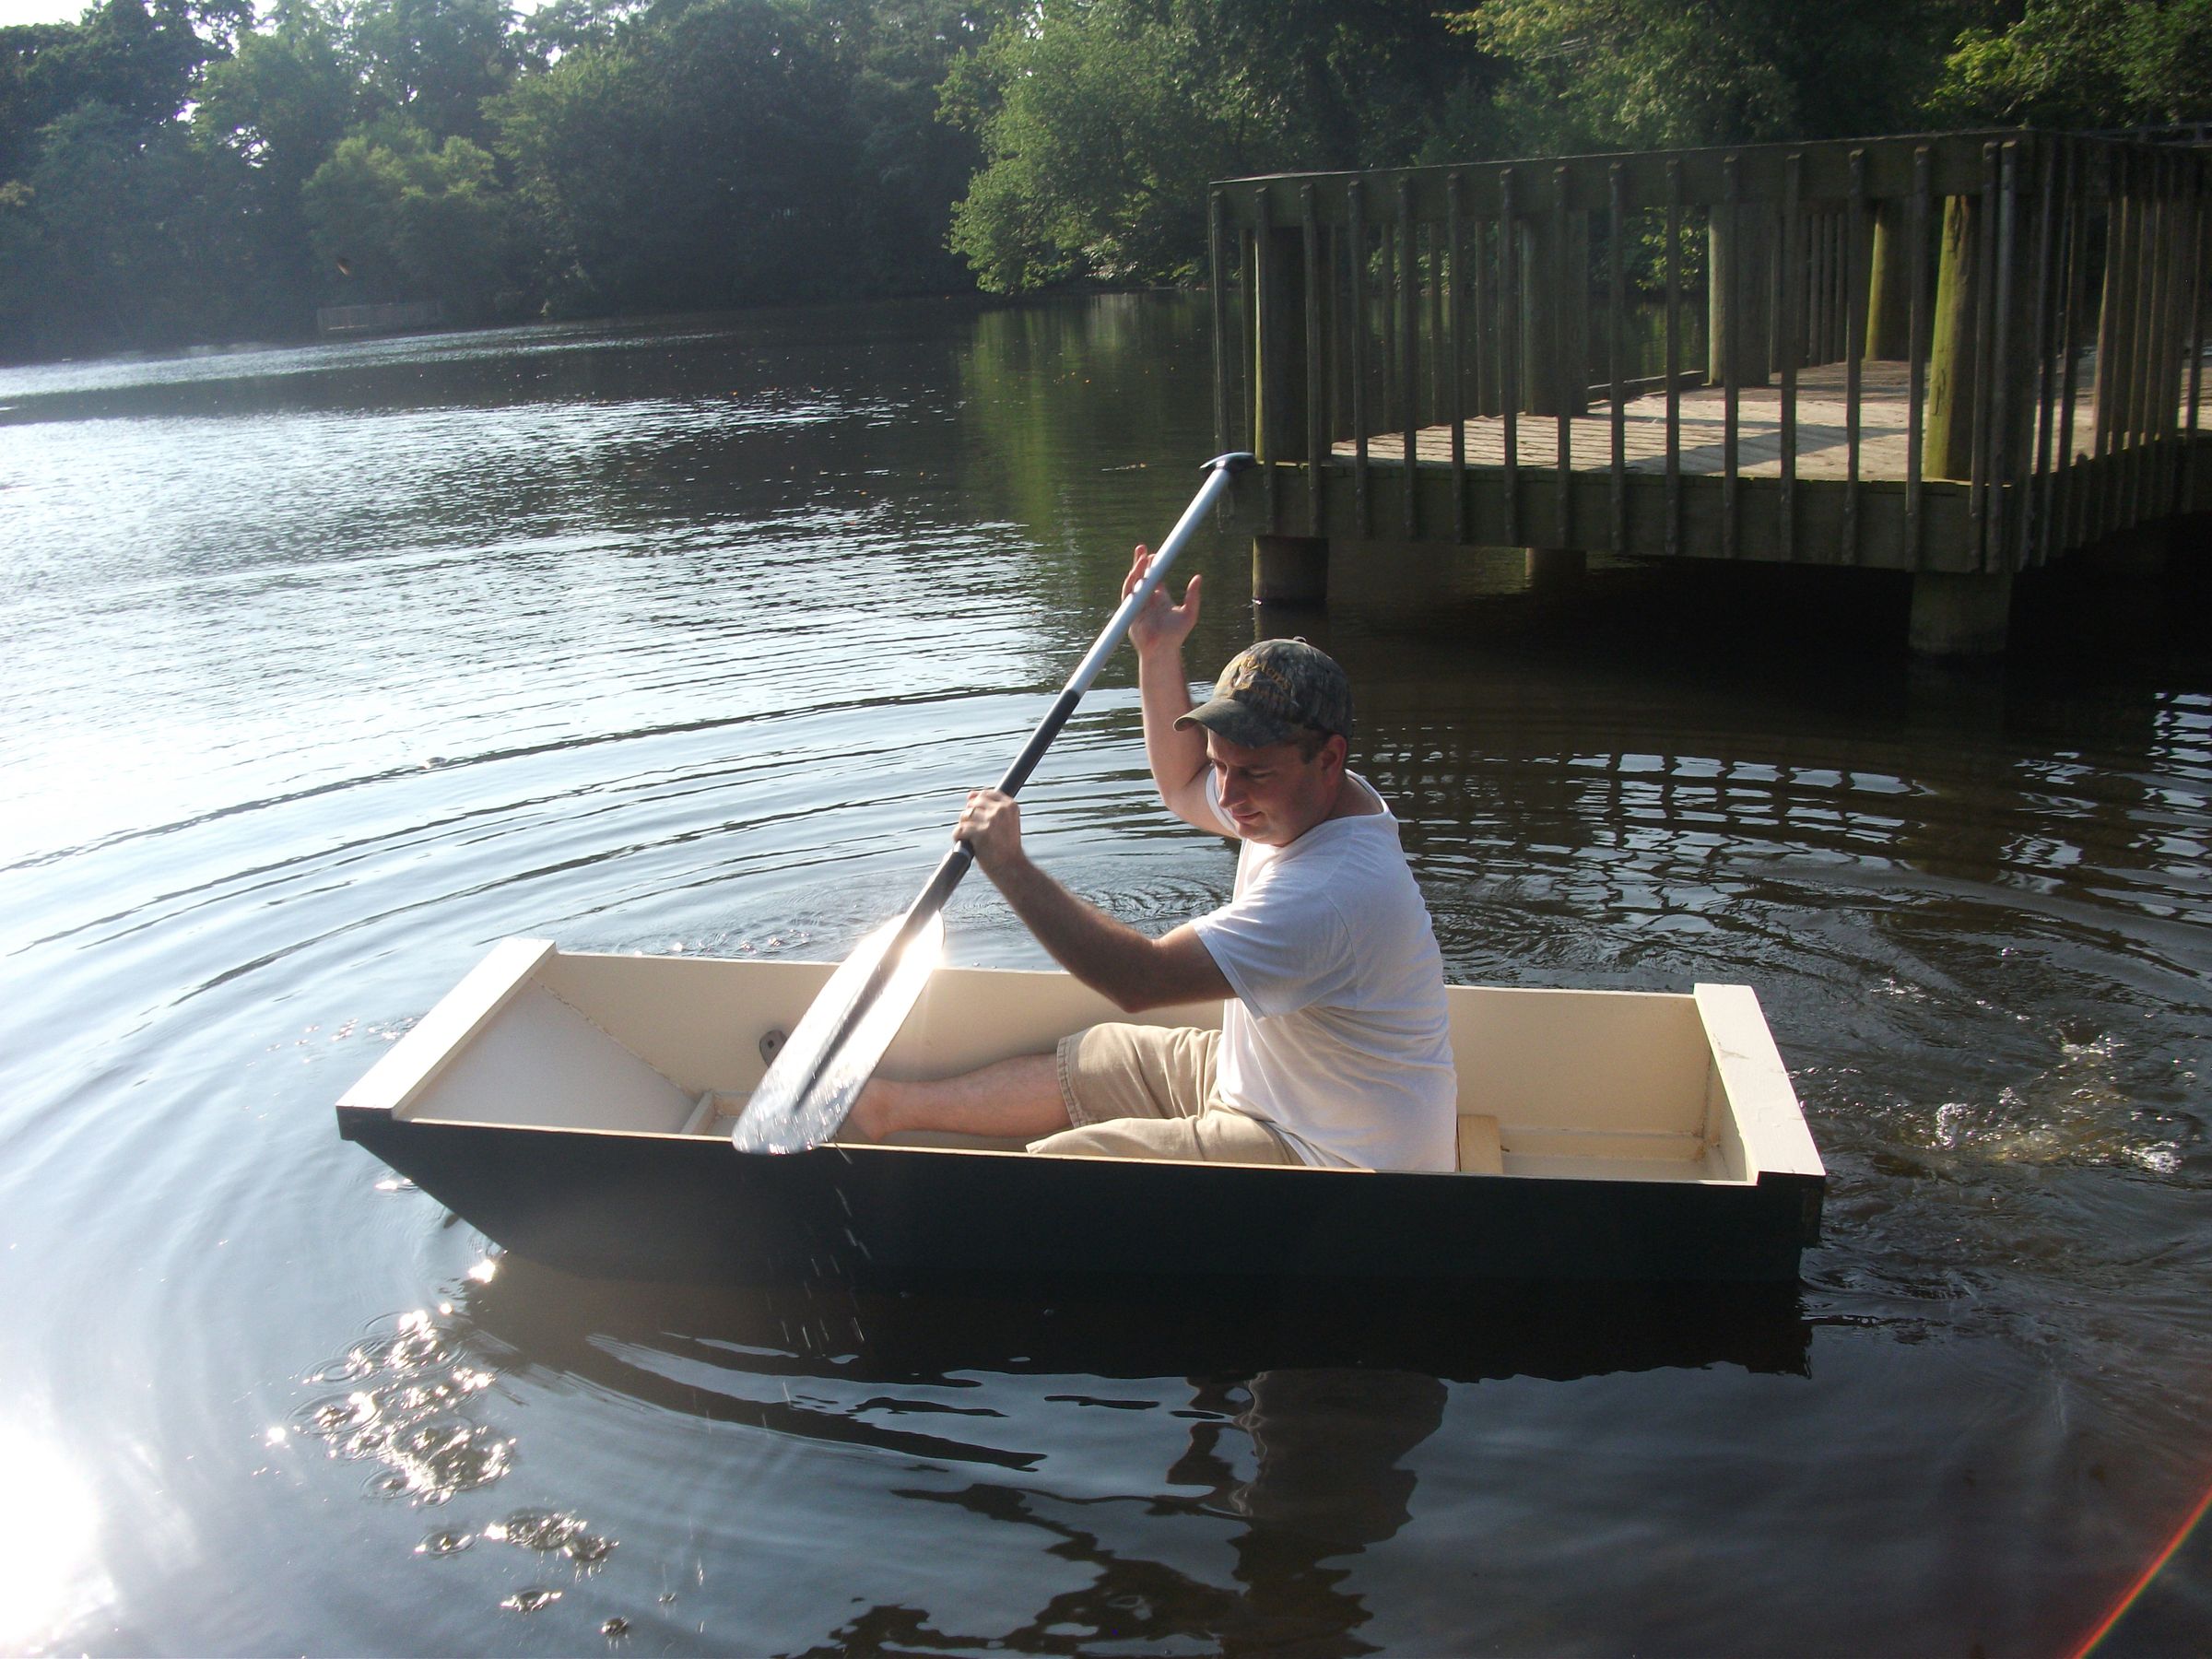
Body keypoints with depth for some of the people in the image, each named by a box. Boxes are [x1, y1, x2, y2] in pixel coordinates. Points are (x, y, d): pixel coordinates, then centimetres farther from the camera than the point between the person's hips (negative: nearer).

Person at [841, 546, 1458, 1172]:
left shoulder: (1332, 893, -33)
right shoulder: (1305, 800, -2)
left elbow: (1140, 981, -33)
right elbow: (1184, 789, 20)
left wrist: (1009, 866, -27)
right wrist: (1159, 653, 10)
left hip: (1329, 1158, -10)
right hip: (1259, 1076, 10)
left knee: (1047, 1171, -17)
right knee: (1081, 1062, 19)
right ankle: (886, 1107, 38)